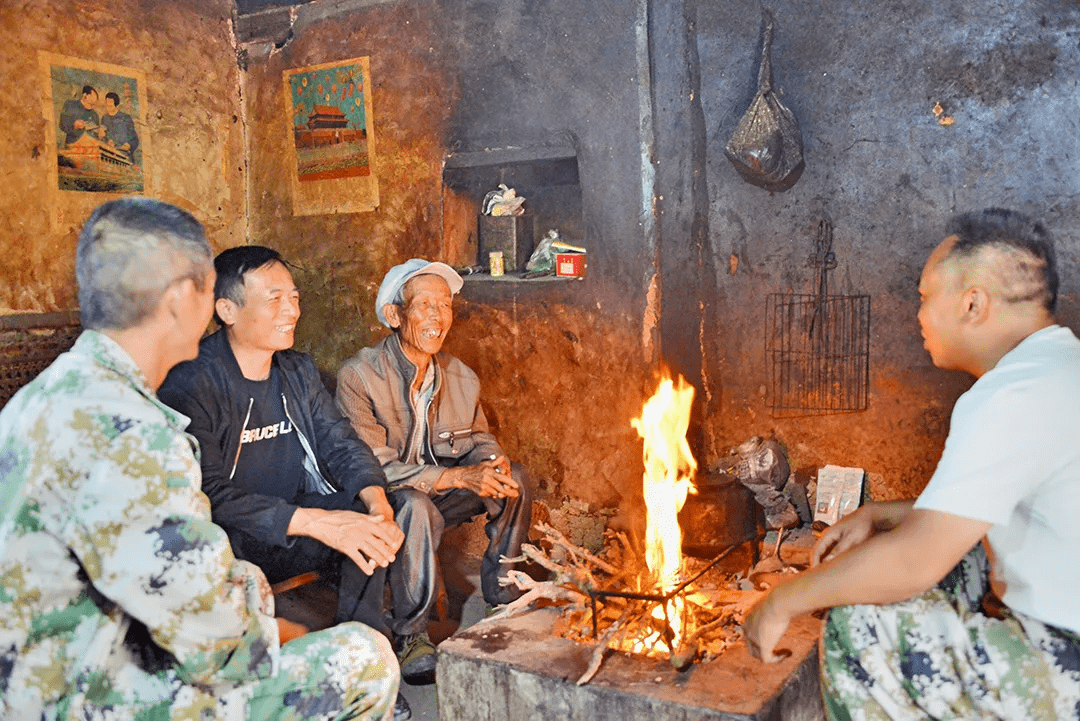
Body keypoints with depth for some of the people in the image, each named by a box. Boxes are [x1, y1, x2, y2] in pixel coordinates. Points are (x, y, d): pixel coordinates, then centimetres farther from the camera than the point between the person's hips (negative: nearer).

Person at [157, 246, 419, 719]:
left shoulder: (298, 370, 7)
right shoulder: (192, 385, -16)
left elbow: (339, 441, 2)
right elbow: (210, 495, -24)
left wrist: (376, 499, -20)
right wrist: (321, 524, -33)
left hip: (295, 516, 7)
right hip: (227, 540, -7)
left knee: (375, 523, -17)